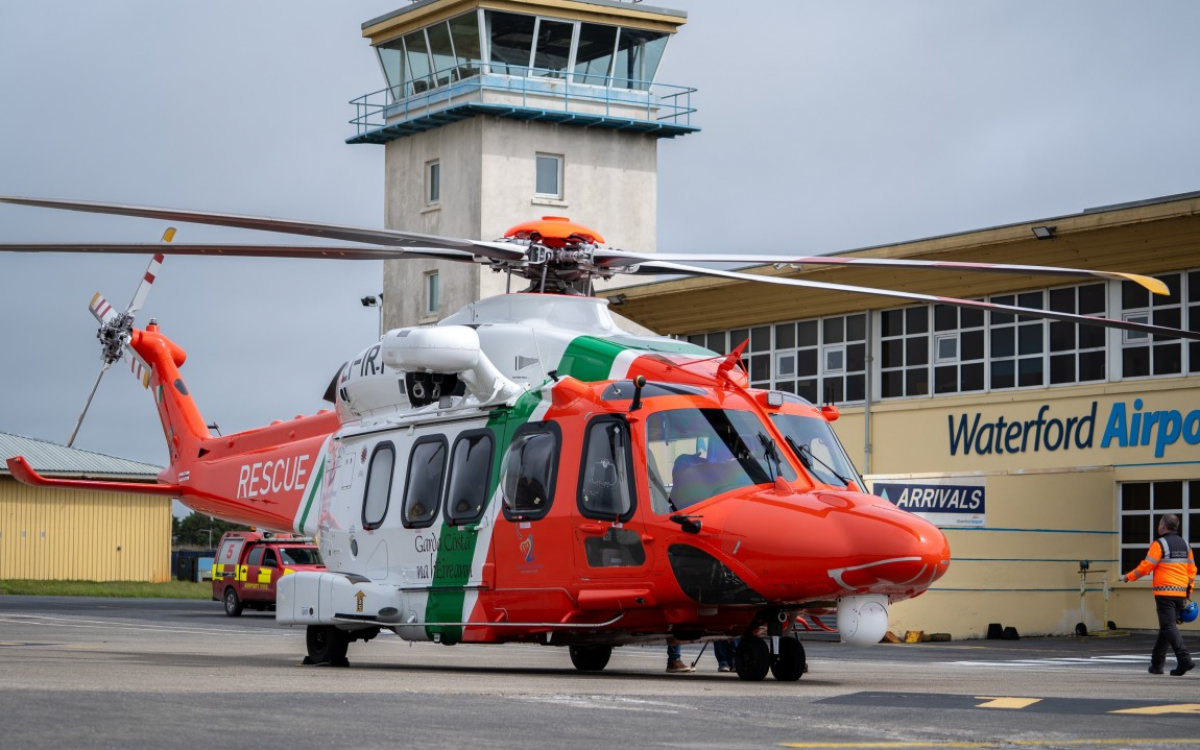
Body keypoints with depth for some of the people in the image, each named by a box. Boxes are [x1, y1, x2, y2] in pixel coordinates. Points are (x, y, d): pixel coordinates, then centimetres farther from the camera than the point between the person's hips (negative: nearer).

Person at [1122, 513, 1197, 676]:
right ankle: (1157, 663, 18)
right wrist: (1188, 591, 20)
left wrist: (1128, 577, 0)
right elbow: (1192, 569, 15)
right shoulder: (1184, 545, 14)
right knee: (1166, 627, 13)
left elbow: (1146, 566, -12)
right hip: (1180, 593, 7)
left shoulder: (1159, 544, -8)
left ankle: (1184, 659, -24)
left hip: (1164, 592, -7)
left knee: (1169, 626, -9)